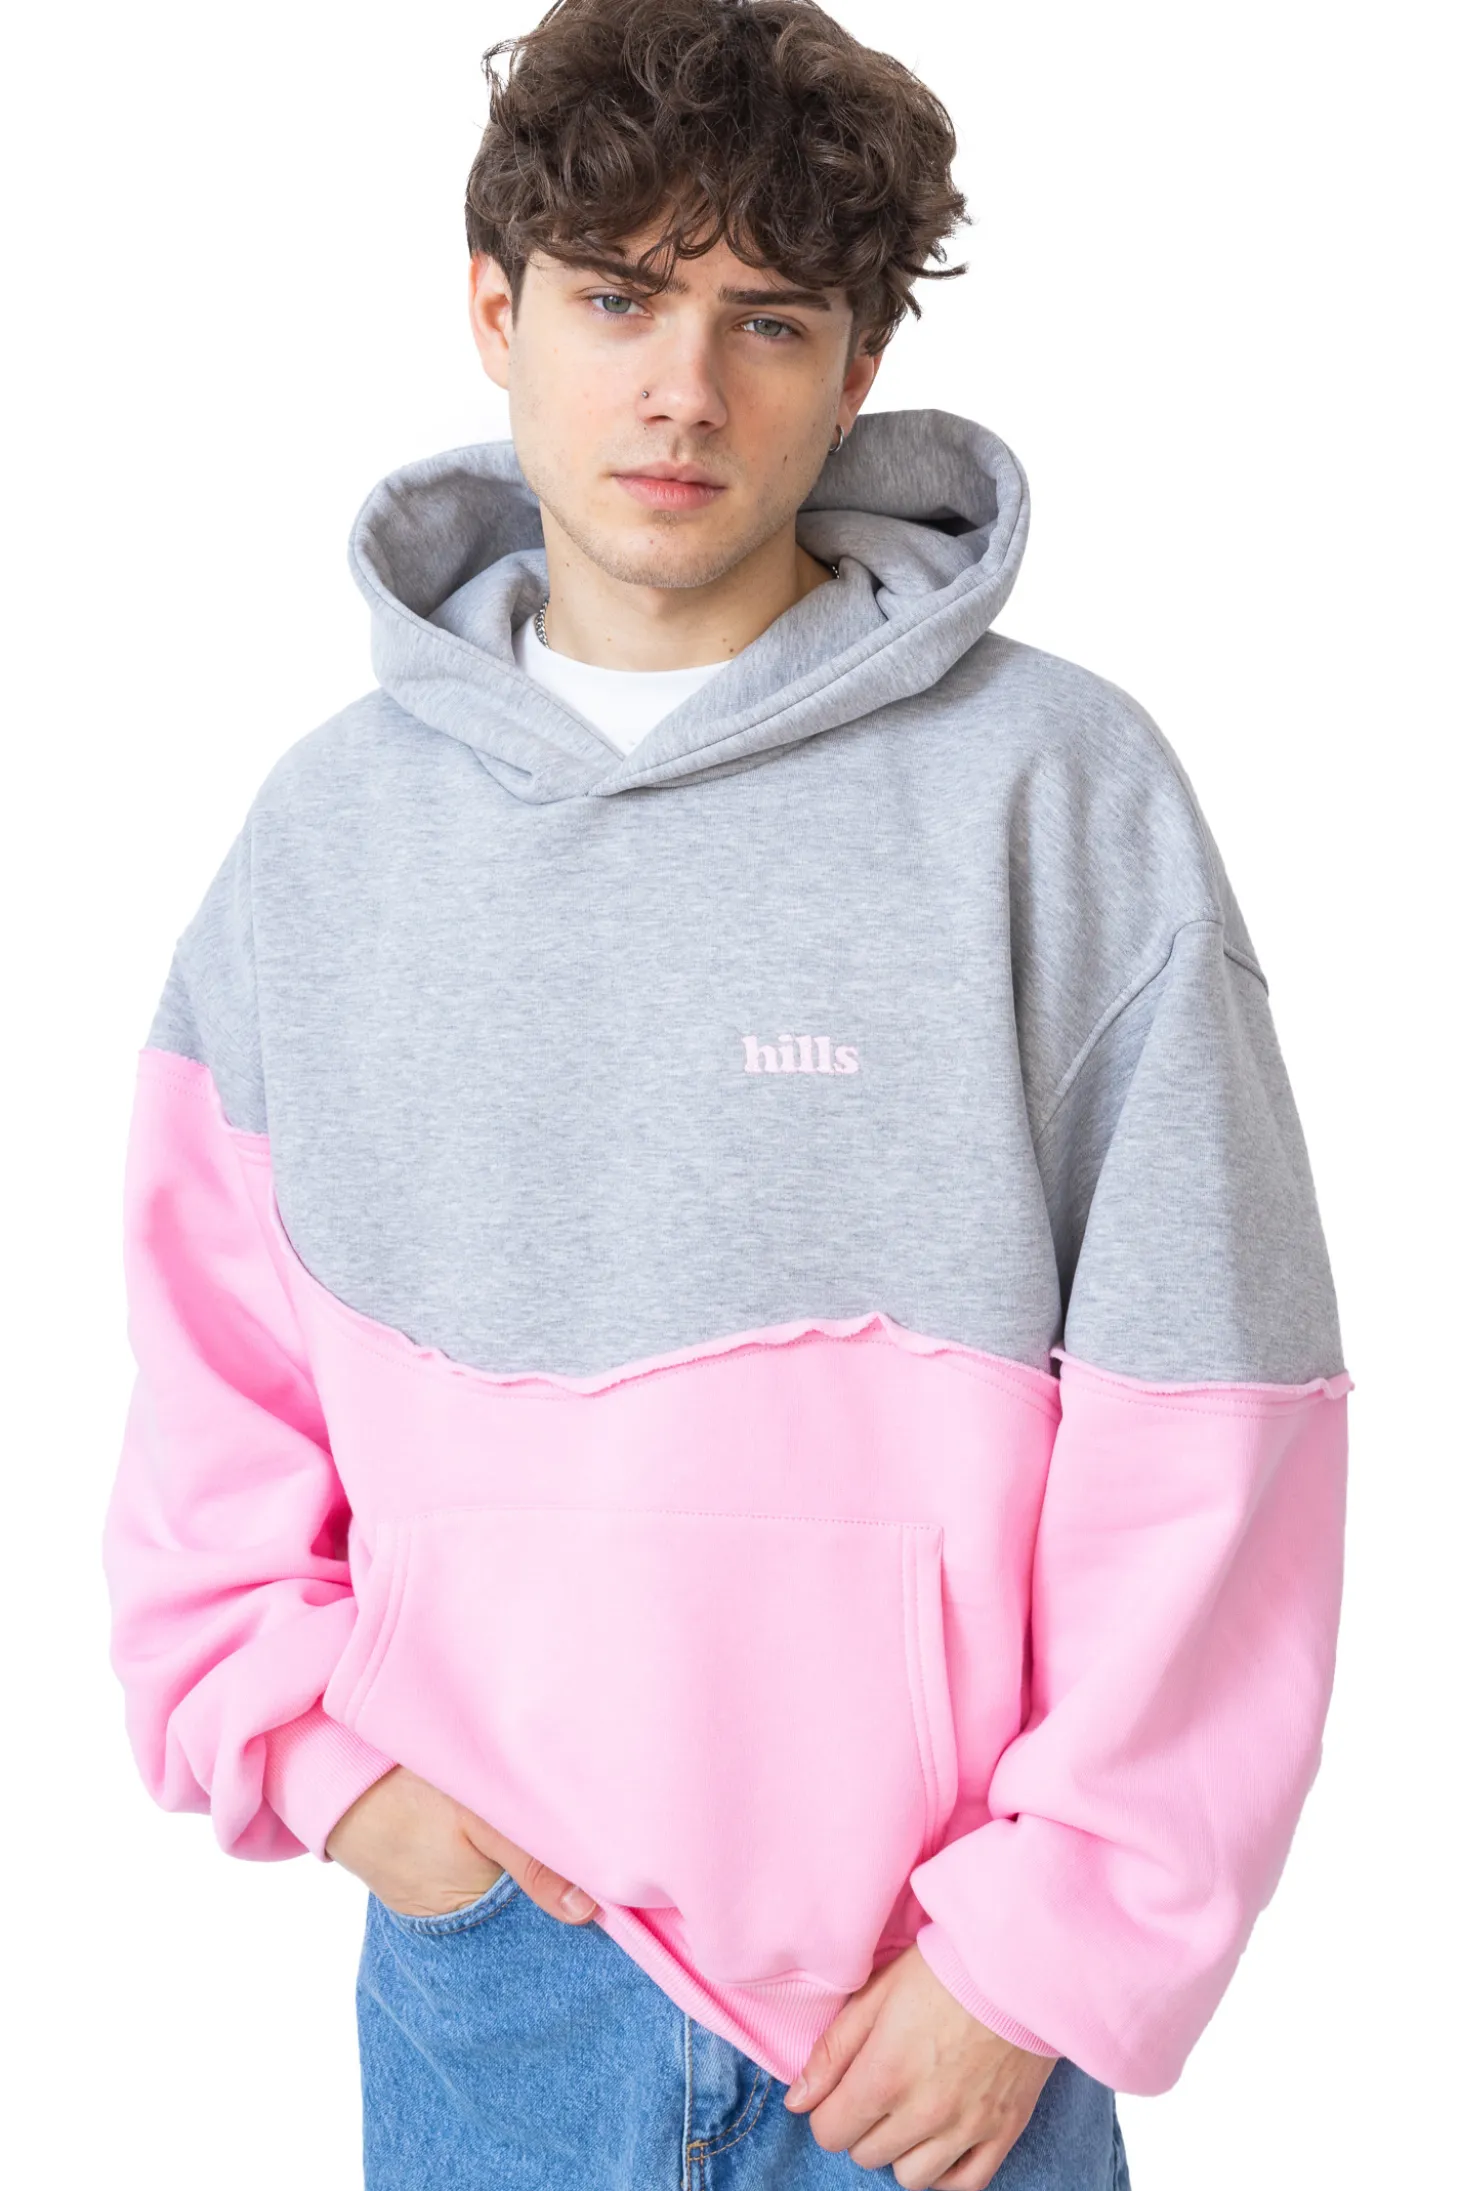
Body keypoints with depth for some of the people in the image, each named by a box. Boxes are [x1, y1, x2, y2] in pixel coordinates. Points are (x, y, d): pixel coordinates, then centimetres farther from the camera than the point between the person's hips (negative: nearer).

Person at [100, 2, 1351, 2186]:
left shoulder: (1060, 792, -10)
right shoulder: (330, 823, 1)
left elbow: (1207, 1436, -10)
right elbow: (214, 1364, 7)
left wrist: (1049, 1942, -10)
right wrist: (308, 1741, -4)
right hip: (477, 1960, 3)